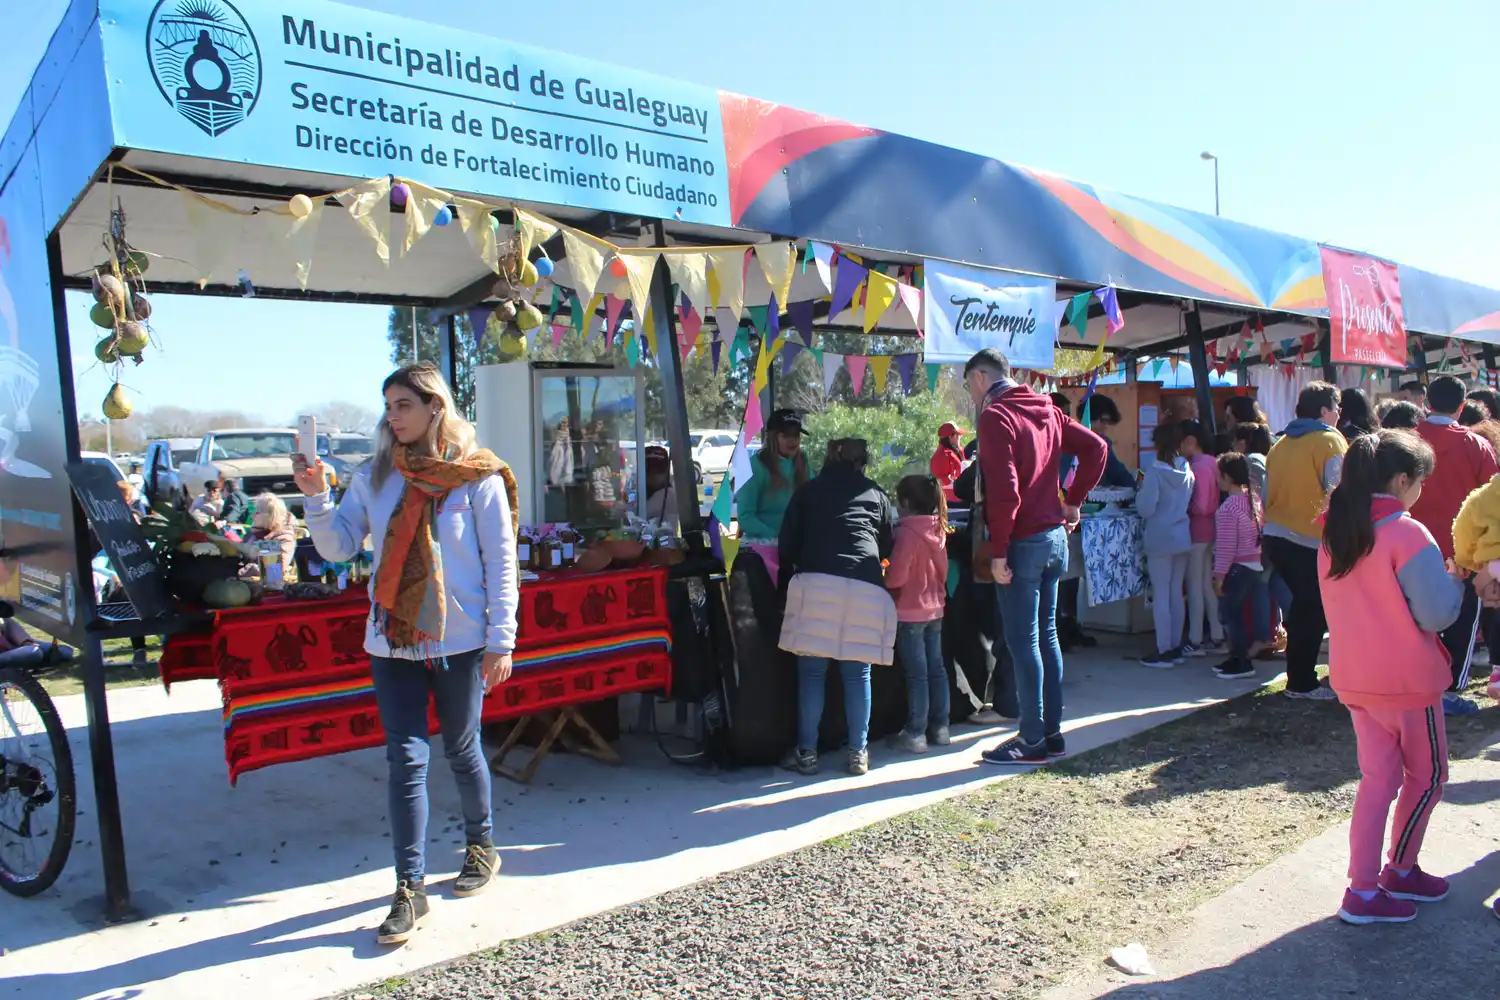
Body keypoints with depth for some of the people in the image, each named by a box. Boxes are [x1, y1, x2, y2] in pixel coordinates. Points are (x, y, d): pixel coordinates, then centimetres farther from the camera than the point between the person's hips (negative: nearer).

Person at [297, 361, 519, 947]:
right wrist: (317, 500, -13)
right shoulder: (375, 477, 5)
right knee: (405, 760, 1)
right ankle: (410, 890, 9)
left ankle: (481, 847, 36)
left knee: (462, 749, 13)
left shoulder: (478, 477, -5)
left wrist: (501, 641, -9)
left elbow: (501, 563, -6)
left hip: (459, 640, -2)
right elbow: (339, 548, 4)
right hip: (393, 641, 3)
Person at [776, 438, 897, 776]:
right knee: (857, 672, 7)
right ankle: (858, 753, 10)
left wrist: (788, 583, 26)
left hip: (817, 583, -1)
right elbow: (889, 547, 26)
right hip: (866, 588, 2)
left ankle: (806, 753, 5)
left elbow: (787, 545, 14)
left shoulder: (808, 492, 18)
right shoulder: (876, 495, 21)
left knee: (812, 670, 3)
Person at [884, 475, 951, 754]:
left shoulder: (907, 533, -19)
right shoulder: (938, 530, 5)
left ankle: (915, 734, 3)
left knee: (916, 674, -3)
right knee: (936, 668, 13)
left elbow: (896, 577, -19)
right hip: (935, 608, 8)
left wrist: (883, 580, -1)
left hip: (910, 612, -8)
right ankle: (939, 727, 21)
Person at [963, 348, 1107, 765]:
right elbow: (1096, 447, 13)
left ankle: (1033, 740, 5)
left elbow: (1004, 490, -21)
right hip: (1055, 536, 8)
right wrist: (1074, 501, 13)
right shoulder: (1047, 411, 12)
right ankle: (1052, 732, 21)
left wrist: (998, 552, -17)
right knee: (1046, 634, 14)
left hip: (1023, 543, -8)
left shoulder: (995, 416, -14)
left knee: (1023, 642, -1)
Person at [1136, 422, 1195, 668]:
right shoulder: (1187, 471, 4)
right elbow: (1190, 503, 11)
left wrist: (1140, 490, -1)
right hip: (1182, 537, 6)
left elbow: (1145, 508, -17)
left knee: (1161, 595, -1)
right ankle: (1176, 648, 18)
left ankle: (1164, 652, 2)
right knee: (1176, 593, 12)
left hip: (1160, 539, -6)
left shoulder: (1155, 472, -16)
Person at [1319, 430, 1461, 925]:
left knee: (1378, 776, 12)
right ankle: (1400, 871, 27)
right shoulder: (1408, 535, -18)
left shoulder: (1334, 534, 4)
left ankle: (1363, 889, 13)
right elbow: (1438, 614, -17)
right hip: (1407, 678, -6)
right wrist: (1455, 580, 3)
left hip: (1353, 676, 6)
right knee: (1427, 774, 15)